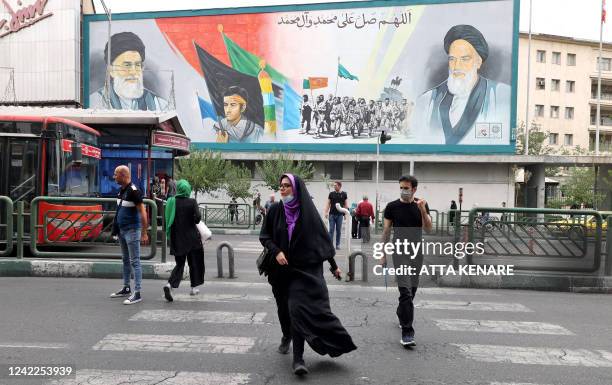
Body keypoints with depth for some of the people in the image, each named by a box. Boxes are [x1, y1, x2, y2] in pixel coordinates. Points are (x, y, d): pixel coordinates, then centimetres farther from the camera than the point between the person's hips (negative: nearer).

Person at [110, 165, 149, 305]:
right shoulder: (122, 190, 10)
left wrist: (144, 232, -20)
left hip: (132, 230, -9)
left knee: (135, 262, -6)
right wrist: (116, 228, 16)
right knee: (125, 260, 18)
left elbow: (143, 212, -19)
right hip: (122, 230, 9)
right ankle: (126, 288, 30)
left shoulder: (133, 191, -17)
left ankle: (137, 293, -2)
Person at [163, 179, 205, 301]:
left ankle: (170, 284, -12)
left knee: (179, 263, 12)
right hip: (191, 237, -3)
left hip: (176, 238, 3)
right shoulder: (192, 202, -10)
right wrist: (192, 220, 2)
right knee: (194, 262, 15)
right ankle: (194, 288, 22)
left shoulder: (171, 201, -1)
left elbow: (168, 220, 3)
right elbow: (198, 217, -19)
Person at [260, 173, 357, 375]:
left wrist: (333, 265, 4)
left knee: (298, 309, -13)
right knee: (284, 307, 16)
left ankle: (298, 357, -6)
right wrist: (276, 251, -16)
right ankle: (286, 336, 45)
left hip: (304, 269, -3)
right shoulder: (275, 210, -1)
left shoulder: (308, 211, -5)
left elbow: (322, 237, 1)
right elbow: (264, 236, 3)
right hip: (281, 269, 3)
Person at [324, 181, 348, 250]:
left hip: (340, 215, 0)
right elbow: (328, 204, 4)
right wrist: (326, 212, -6)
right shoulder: (331, 194, 4)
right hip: (332, 214, 0)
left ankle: (337, 245, 14)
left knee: (339, 230, 6)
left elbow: (345, 205, 9)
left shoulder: (344, 194, 4)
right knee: (331, 230, -1)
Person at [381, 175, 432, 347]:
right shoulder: (392, 207, -2)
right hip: (400, 252, -3)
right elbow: (386, 231, 2)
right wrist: (383, 254, 2)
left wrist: (423, 210, -19)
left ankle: (401, 315, 40)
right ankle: (407, 333, -13)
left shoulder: (422, 205, 4)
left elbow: (428, 229, -4)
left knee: (412, 289, 15)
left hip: (417, 252, 4)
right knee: (405, 291, -12)